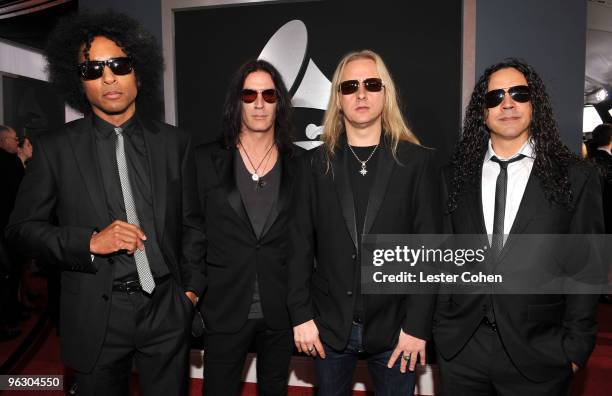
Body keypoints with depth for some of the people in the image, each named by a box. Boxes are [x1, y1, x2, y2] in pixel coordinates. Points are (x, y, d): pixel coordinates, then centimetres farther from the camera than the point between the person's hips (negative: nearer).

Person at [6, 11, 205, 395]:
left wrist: (192, 287, 2)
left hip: (167, 310, 1)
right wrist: (91, 241, -16)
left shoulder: (175, 142, 2)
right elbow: (23, 227, 0)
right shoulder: (56, 148, -2)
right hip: (96, 317, -1)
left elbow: (191, 223, 6)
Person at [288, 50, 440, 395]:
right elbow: (301, 243, 0)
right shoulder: (317, 163, 1)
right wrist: (301, 315, -3)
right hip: (329, 325, 2)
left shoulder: (417, 161, -4)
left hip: (394, 326, -1)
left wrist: (418, 324, -9)